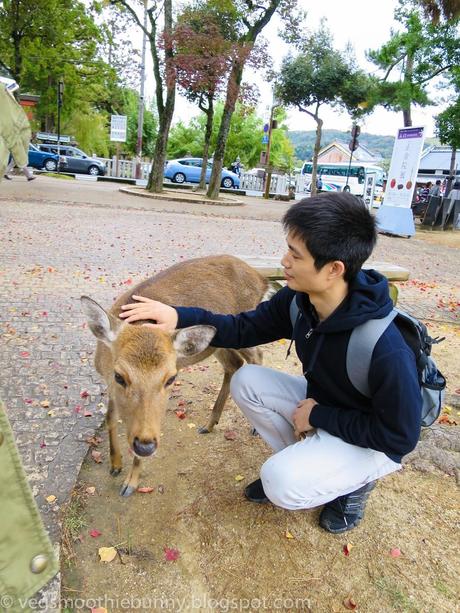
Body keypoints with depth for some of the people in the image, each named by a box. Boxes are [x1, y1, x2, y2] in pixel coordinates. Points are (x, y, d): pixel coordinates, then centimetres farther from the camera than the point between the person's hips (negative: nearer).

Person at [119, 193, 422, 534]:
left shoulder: (385, 349, -37)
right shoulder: (297, 301, -17)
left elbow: (400, 437, -26)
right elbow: (244, 329, -7)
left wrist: (319, 416, -21)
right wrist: (181, 317, -21)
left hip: (372, 439, -6)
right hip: (320, 403, 6)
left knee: (283, 486, -26)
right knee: (246, 381, -10)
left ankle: (358, 478, 6)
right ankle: (304, 462, 8)